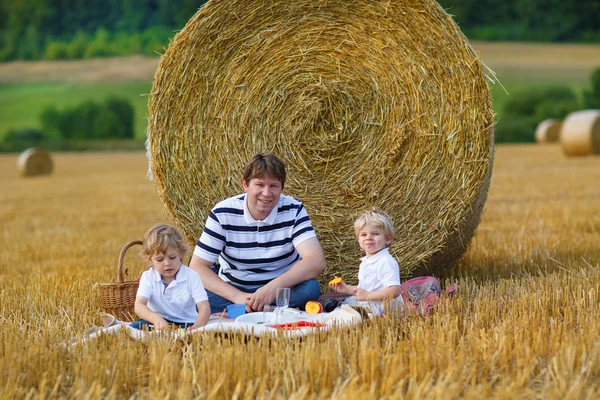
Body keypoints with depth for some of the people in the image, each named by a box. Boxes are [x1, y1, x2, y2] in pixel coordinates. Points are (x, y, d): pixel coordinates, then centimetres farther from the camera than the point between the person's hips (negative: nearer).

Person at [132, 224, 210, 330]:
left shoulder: (191, 277, -6)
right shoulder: (148, 277, -3)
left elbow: (204, 307, -15)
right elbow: (139, 306, -18)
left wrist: (196, 327, -39)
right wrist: (156, 318, -42)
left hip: (186, 323, -1)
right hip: (158, 322, 1)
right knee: (136, 326, -29)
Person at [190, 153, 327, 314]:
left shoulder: (293, 210, -11)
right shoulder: (222, 214, -12)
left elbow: (316, 262, -22)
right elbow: (197, 267, -13)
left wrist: (273, 287, -36)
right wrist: (237, 296, -28)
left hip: (283, 288, 1)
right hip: (232, 289, -1)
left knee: (310, 289, -33)